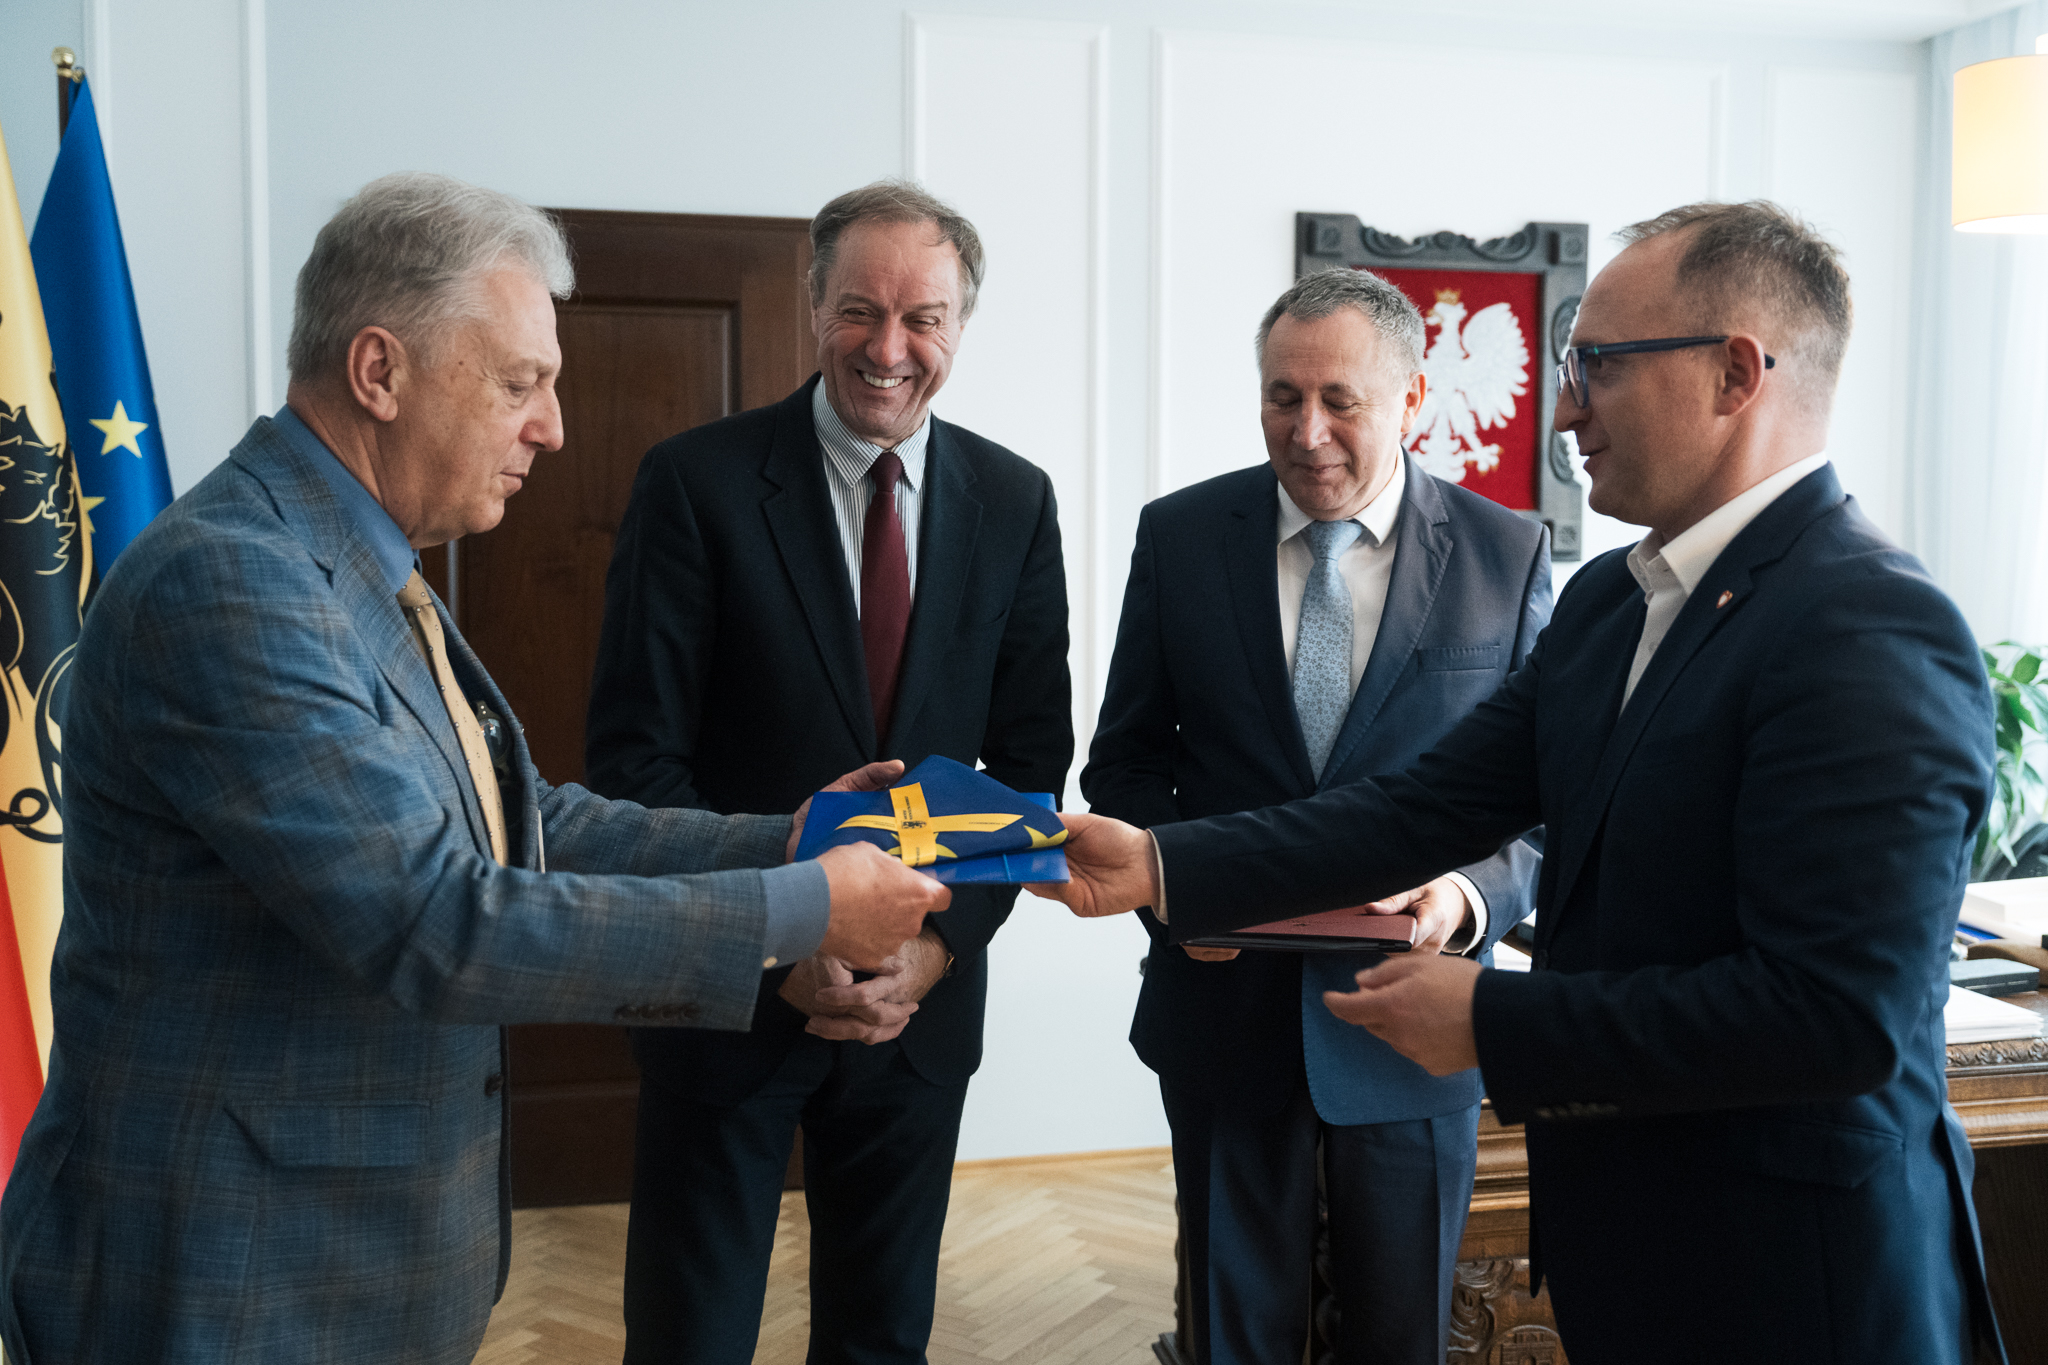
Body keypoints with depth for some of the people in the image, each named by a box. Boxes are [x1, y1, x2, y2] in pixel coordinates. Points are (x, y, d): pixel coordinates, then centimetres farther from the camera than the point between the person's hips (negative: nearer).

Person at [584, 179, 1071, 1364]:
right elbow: (636, 758, -11)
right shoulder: (697, 482, -9)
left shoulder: (1015, 502, 2)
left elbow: (1032, 756, 4)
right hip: (731, 990, -3)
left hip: (923, 993, 3)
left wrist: (944, 939, -8)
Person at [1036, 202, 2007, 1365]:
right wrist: (1161, 867, -4)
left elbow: (1842, 1012, -27)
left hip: (1786, 1272, -8)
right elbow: (1434, 807, 4)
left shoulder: (1875, 634, -22)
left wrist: (1494, 1023, -21)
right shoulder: (1608, 601, 6)